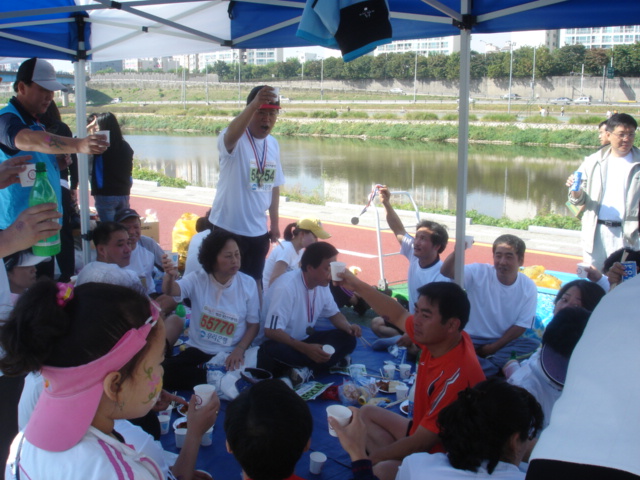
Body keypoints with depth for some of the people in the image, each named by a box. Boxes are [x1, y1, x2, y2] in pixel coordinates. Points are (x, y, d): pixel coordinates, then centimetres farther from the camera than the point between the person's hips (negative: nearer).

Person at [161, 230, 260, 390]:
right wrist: (170, 276, -50)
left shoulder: (248, 284, -4)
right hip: (198, 350, 1)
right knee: (164, 371, -23)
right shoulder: (198, 279, -6)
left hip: (229, 355, -1)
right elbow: (170, 291, -25)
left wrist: (239, 350, -16)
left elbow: (253, 325, 2)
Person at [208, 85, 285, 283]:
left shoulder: (273, 144, 6)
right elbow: (231, 135, -40)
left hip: (258, 230, 6)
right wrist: (254, 104, -52)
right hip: (228, 228, -6)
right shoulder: (236, 140, -13)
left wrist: (275, 223, 15)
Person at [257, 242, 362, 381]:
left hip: (305, 338, 7)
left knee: (347, 339, -12)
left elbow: (334, 313, 12)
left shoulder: (322, 285, -3)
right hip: (280, 342, -7)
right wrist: (306, 349, -36)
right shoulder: (286, 287, -27)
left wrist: (348, 327, -10)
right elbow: (271, 332, -29)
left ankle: (306, 369, -23)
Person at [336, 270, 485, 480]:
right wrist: (357, 285, 1)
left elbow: (421, 442, -28)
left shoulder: (456, 376, -34)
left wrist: (370, 458, -14)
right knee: (368, 413, 19)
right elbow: (398, 316, 9)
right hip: (425, 433, 10)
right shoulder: (439, 338, -10)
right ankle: (396, 463, 2)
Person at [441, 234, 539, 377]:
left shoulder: (528, 287, -5)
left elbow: (521, 326, -3)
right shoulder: (479, 273, -8)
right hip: (473, 339, -2)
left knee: (537, 346, -23)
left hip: (505, 341, 2)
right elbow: (446, 272, -22)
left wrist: (493, 348, -11)